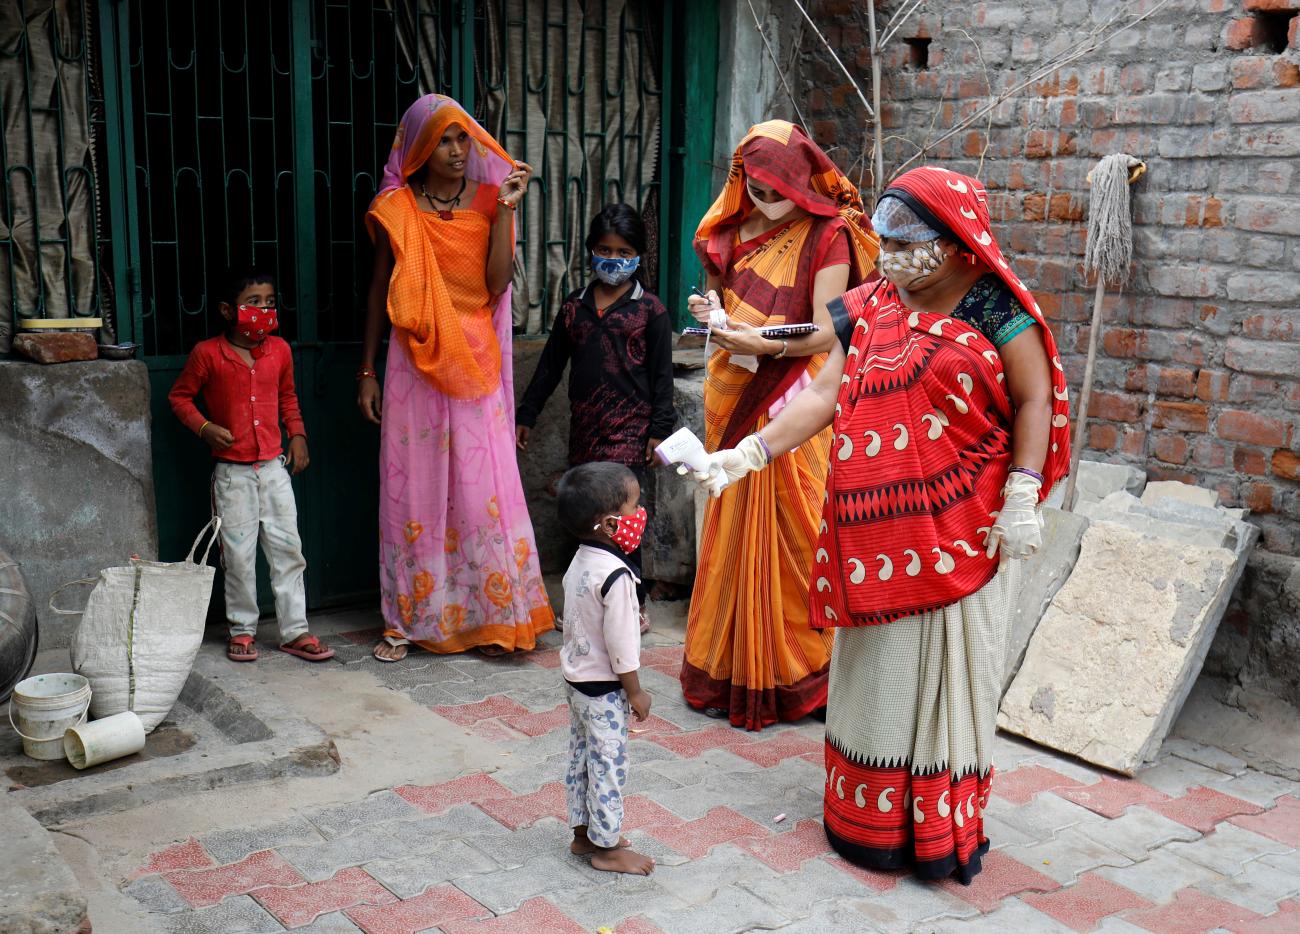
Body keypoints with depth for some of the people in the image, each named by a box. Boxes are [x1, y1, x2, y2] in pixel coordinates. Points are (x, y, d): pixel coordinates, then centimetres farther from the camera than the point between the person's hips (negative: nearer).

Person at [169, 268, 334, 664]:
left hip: (274, 466, 3)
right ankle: (242, 629, 17)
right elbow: (179, 395, 3)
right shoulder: (208, 354, -8)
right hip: (232, 471, -3)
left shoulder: (280, 350, 4)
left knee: (287, 549, 2)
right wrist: (205, 427, -11)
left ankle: (295, 631, 9)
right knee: (238, 554, 1)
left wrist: (297, 435, 9)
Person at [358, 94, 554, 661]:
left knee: (483, 486, 0)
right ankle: (407, 620, 14)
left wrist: (506, 210, -12)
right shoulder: (396, 210, 1)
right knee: (413, 487, 4)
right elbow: (379, 291, 7)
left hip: (475, 361, 1)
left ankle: (490, 616, 13)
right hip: (414, 362, 0)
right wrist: (367, 371, 5)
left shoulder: (488, 200, 3)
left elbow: (497, 285, -7)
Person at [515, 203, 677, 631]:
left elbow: (662, 374, 0)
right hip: (584, 427, 5)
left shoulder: (650, 310, 1)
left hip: (629, 428, -5)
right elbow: (550, 365, 17)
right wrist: (526, 415, 15)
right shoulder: (574, 306, 13)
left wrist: (659, 428, -5)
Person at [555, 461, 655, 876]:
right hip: (604, 688, -9)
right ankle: (606, 847, 14)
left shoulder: (580, 562, 1)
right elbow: (620, 643, -23)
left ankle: (584, 833, 31)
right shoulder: (615, 576, -27)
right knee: (609, 765, 3)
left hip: (577, 677, 9)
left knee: (581, 758, 18)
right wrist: (636, 692, -12)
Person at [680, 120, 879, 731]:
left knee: (790, 533, -2)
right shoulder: (736, 230, 11)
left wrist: (761, 343, -26)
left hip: (792, 403, -5)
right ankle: (727, 668, 19)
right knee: (731, 530, 8)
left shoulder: (828, 235, -6)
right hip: (734, 399, 5)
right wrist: (709, 311, 0)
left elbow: (825, 332, -13)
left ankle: (792, 675, 12)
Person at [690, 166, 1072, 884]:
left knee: (943, 669, 4)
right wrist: (748, 454, -7)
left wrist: (1022, 497, -12)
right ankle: (870, 817, 27)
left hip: (958, 533, -4)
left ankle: (941, 832, 19)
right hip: (877, 530, 5)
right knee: (876, 665, 12)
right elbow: (823, 396, 3)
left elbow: (1035, 400, -4)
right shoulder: (869, 309, 10)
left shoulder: (995, 308, -3)